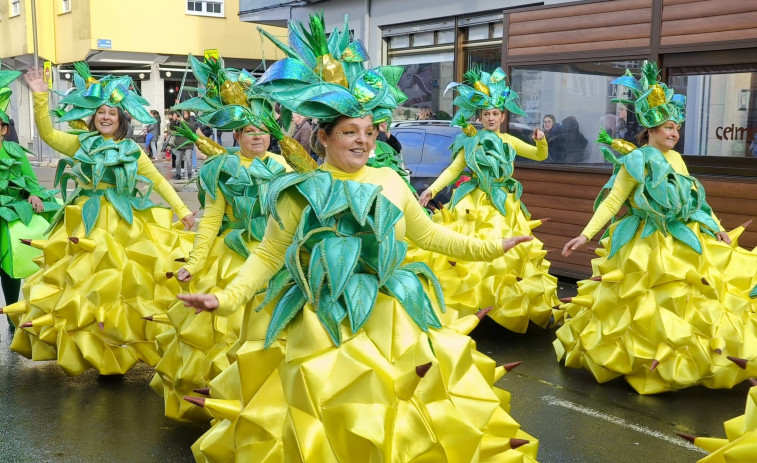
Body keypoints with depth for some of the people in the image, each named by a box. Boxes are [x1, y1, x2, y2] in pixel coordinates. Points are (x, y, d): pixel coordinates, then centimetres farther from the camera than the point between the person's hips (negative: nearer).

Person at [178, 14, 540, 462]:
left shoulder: (390, 181, 5)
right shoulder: (300, 191, -5)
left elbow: (428, 233, 15)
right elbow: (268, 256, -3)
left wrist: (488, 247, 13)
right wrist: (227, 298, -15)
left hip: (393, 319, 3)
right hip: (323, 323, -3)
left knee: (403, 424, 7)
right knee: (324, 425, 0)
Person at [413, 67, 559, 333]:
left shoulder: (510, 141, 9)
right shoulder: (471, 141, 0)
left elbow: (541, 155, 13)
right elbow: (453, 169, -2)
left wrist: (541, 141, -9)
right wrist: (431, 190, -14)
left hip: (503, 206, 3)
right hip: (474, 205, -3)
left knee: (505, 255, 5)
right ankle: (463, 302, -3)